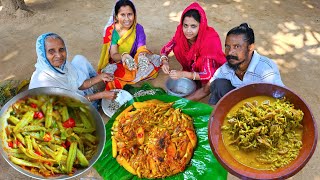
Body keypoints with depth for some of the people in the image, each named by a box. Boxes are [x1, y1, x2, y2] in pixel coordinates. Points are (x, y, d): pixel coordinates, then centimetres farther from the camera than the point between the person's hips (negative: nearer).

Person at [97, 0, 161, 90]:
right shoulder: (111, 30, -15)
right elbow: (113, 55, -20)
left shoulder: (138, 29, -9)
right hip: (117, 64, -2)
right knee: (110, 70, -36)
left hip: (135, 61, 3)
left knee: (156, 60, -21)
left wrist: (142, 55, -44)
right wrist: (123, 56, -45)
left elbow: (142, 49, -17)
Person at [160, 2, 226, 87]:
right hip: (193, 69, 6)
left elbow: (208, 74, -33)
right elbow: (165, 49, -9)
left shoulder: (210, 40, -34)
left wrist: (183, 74, -43)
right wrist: (165, 62, -30)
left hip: (213, 73, -5)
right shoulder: (181, 32, -21)